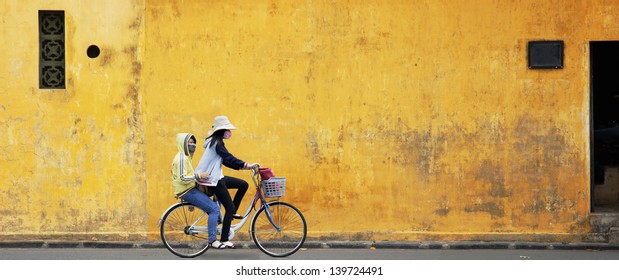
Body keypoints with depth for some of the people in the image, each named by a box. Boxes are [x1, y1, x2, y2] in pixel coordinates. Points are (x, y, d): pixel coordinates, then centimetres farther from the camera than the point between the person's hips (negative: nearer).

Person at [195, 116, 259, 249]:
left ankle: (232, 213, 17)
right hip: (212, 180, -10)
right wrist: (246, 165, -30)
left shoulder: (215, 142, 15)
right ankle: (224, 240, -3)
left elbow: (226, 160, 16)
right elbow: (229, 158, -26)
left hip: (216, 177, 10)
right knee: (230, 207, -7)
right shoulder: (217, 143, -17)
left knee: (243, 185, 10)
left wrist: (244, 166, 9)